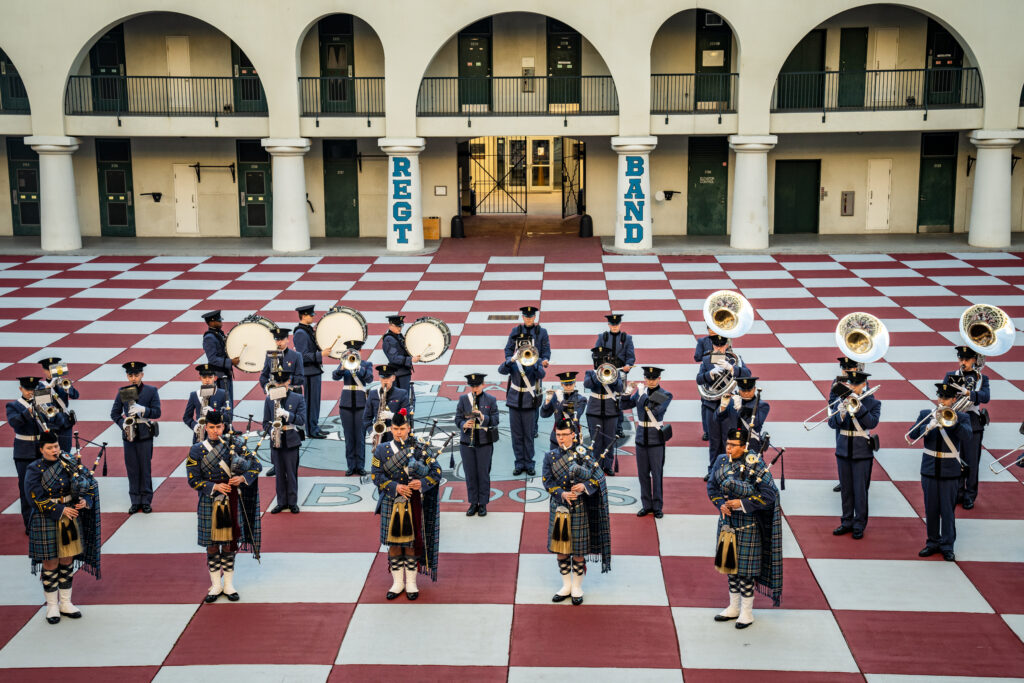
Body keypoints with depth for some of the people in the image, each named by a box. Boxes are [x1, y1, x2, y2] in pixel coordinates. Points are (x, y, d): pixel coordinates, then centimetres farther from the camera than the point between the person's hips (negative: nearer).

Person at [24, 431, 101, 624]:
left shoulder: (68, 463, 1)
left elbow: (89, 483, 6)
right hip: (47, 522, -4)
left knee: (67, 562, 12)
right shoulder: (34, 470, -10)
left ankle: (65, 603, 24)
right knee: (50, 565, 4)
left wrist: (85, 500, -13)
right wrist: (60, 511, -20)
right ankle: (52, 606, 18)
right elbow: (38, 499, -15)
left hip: (70, 519, 4)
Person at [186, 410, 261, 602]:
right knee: (212, 544, 6)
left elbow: (256, 465, 1)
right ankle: (216, 585, 18)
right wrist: (215, 487, -18)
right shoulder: (197, 451, -4)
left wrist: (242, 478, -16)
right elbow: (194, 480, -5)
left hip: (232, 501, 1)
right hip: (210, 502, -1)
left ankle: (229, 585, 18)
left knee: (230, 543, 7)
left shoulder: (234, 443, -1)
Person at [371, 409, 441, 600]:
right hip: (391, 504, 1)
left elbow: (436, 471, -4)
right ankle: (397, 583, 22)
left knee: (412, 544, 6)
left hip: (414, 504, -1)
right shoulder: (382, 450, 0)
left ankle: (411, 583, 19)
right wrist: (395, 487, -20)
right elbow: (376, 475, -6)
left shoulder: (420, 449, -2)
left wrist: (422, 482, -23)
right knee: (394, 544, 8)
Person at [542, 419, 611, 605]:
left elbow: (598, 476, -6)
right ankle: (566, 586, 26)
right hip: (558, 508, 3)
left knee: (578, 551, 4)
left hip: (578, 509, -2)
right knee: (560, 550, 10)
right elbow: (548, 481, -3)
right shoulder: (550, 456, 2)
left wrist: (584, 486, -24)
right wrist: (562, 494, -20)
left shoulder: (583, 453, -4)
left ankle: (577, 588, 20)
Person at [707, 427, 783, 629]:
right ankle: (734, 608, 30)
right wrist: (721, 504, -9)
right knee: (730, 564, 15)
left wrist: (742, 503, -21)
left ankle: (747, 612, 16)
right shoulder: (721, 461, 0)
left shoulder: (755, 465, -16)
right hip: (727, 522, 6)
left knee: (745, 567, 2)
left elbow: (770, 494, -17)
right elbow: (712, 487, 9)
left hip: (747, 525, -6)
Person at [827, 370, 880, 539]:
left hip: (862, 453, -3)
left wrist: (859, 405, -24)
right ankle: (847, 522, 22)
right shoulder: (842, 401, 4)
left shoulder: (873, 403, -3)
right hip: (843, 452, 3)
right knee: (846, 489, 11)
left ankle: (859, 525, 11)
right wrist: (840, 415, -23)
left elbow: (872, 423, -19)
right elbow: (832, 424, -3)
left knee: (860, 490, 1)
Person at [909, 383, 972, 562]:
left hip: (950, 472, -2)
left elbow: (968, 437, -19)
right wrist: (929, 426, -28)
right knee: (931, 509, 9)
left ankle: (947, 546, 11)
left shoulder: (962, 418, -1)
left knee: (948, 510, 2)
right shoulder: (926, 415, 3)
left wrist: (952, 421, -28)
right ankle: (933, 542, 22)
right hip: (929, 470, 2)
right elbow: (912, 434, -11)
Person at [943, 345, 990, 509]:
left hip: (973, 426, -1)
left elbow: (986, 397, -14)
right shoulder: (951, 376, 9)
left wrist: (968, 393, -31)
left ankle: (970, 496, 12)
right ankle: (957, 493, 20)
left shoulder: (982, 378, 4)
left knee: (972, 463, 2)